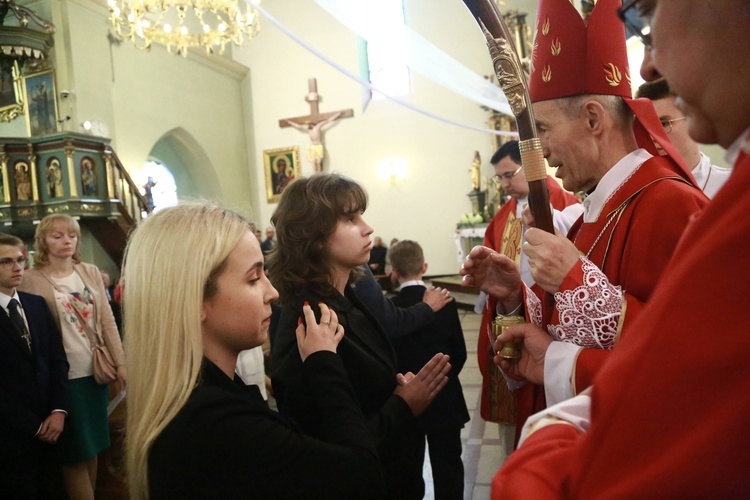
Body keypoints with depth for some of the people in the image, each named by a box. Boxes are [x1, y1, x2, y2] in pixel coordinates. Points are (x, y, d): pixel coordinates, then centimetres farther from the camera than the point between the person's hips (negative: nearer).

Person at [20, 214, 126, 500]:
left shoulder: (91, 273, 5)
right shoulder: (32, 280, -7)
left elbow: (107, 321, 6)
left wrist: (120, 362, 2)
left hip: (96, 370, 4)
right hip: (64, 376, -4)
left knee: (93, 445, 16)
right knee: (76, 452, 7)